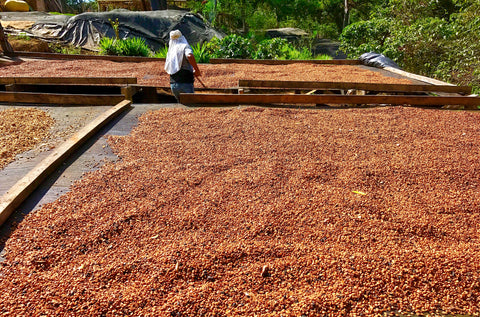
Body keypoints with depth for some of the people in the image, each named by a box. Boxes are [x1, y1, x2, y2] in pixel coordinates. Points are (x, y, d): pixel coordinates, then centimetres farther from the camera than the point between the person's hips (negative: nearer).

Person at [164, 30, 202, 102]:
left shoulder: (170, 51, 15)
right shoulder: (185, 46, -2)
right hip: (185, 83, -6)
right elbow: (190, 56, -26)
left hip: (173, 85, 6)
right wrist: (197, 70, -15)